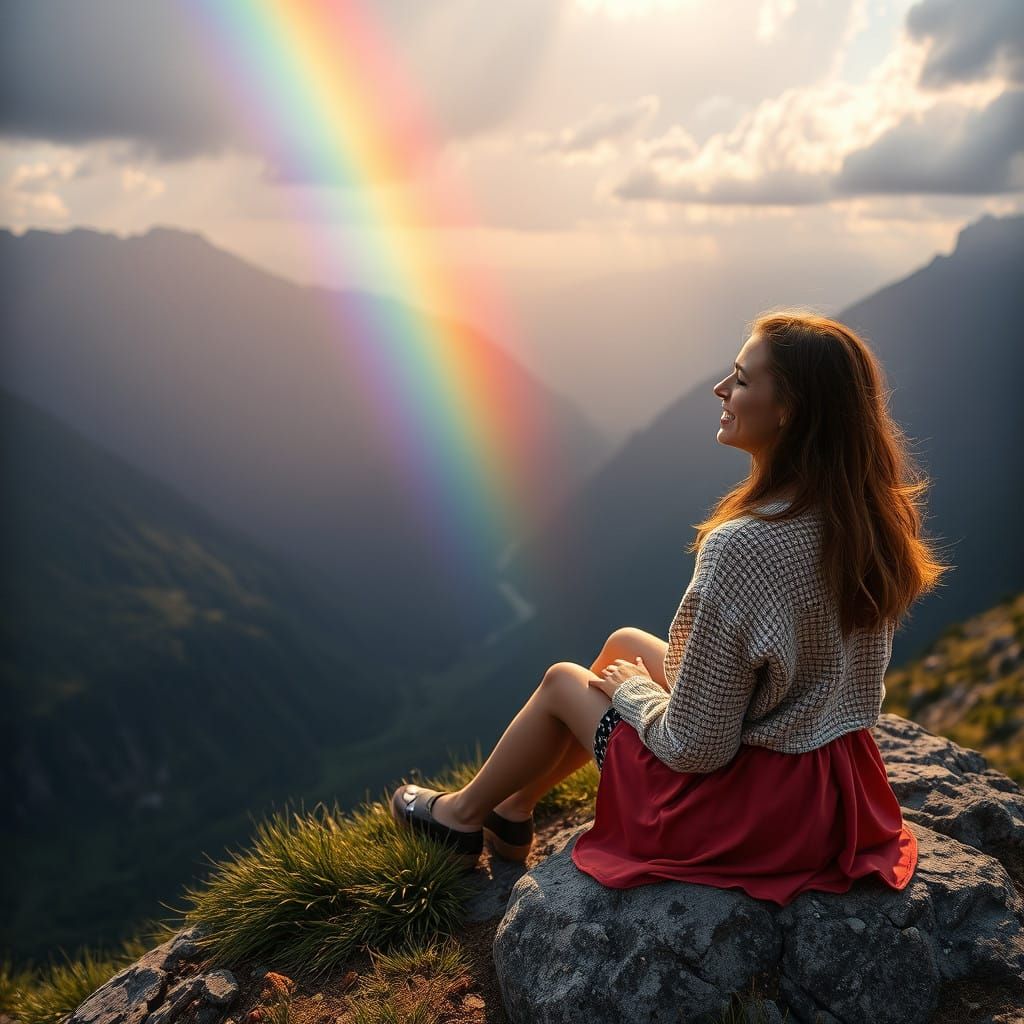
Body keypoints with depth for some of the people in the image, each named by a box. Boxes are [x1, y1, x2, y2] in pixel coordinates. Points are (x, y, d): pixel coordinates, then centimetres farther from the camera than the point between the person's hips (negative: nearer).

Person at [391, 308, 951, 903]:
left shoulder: (743, 547, -32)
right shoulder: (872, 513, -7)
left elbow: (695, 749, -26)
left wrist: (630, 689, -5)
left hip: (748, 806, -7)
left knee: (562, 681, 14)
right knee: (626, 642, 22)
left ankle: (462, 814, 41)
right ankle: (512, 810, 38)